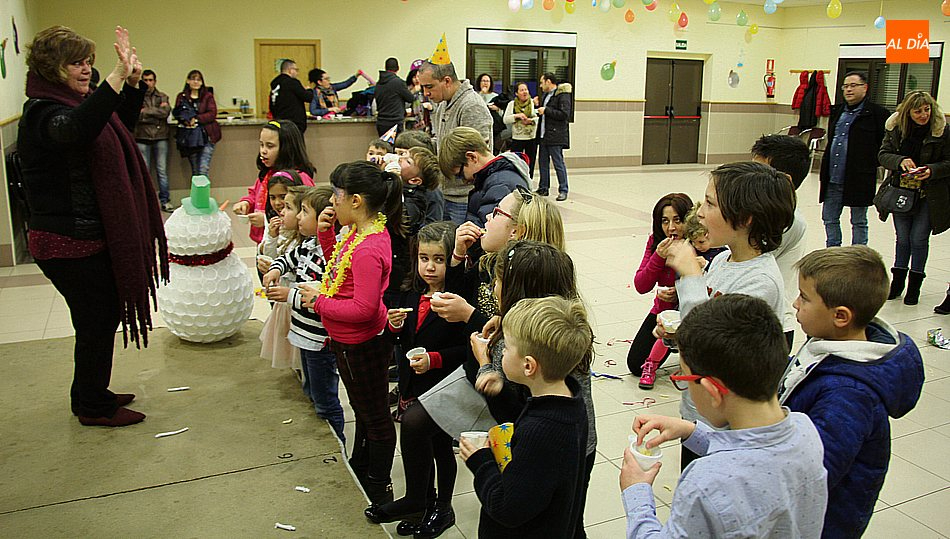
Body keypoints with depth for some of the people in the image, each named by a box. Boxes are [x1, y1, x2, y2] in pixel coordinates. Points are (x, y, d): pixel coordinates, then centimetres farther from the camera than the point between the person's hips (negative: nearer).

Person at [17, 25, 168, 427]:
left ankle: (90, 394, 35)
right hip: (68, 243, -10)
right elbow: (76, 130, -42)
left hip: (91, 236, 10)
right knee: (97, 322, 1)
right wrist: (116, 77, -47)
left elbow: (121, 128, 24)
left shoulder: (73, 103, 12)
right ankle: (94, 408, 18)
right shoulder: (42, 112, -18)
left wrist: (133, 82, 9)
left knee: (104, 316, 18)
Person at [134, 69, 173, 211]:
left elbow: (166, 112, -7)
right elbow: (135, 116, -9)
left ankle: (165, 200, 10)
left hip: (160, 137, 1)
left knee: (162, 171, 3)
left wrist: (146, 111, -7)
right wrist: (157, 111, -9)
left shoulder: (163, 96, 11)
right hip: (142, 137, -1)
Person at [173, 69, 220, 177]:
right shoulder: (181, 97, 12)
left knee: (203, 170, -13)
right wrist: (186, 120, -17)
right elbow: (176, 114, 4)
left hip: (206, 136, -2)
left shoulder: (208, 96, 7)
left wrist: (196, 119, -16)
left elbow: (212, 113, -5)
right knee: (195, 171, 5)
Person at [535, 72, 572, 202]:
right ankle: (543, 188, 21)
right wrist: (537, 106, 7)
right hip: (543, 135, 9)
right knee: (543, 162, 12)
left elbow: (564, 114, -19)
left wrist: (546, 110, -16)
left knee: (558, 163, -6)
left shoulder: (563, 95, -9)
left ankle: (563, 191, -1)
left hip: (555, 136, -9)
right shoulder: (544, 95, 18)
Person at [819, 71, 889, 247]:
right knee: (829, 219, 13)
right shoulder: (837, 111, 12)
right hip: (833, 180, 6)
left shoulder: (877, 113, -7)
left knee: (859, 222, 8)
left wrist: (870, 164, -7)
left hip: (859, 180, -6)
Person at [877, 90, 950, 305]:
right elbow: (883, 154, -4)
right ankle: (897, 281, 24)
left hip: (929, 195, -2)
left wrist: (932, 170, -23)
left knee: (919, 239, 1)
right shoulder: (895, 128, -2)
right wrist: (900, 160, -23)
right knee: (902, 238, 11)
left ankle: (915, 284, 15)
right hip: (901, 191, 3)